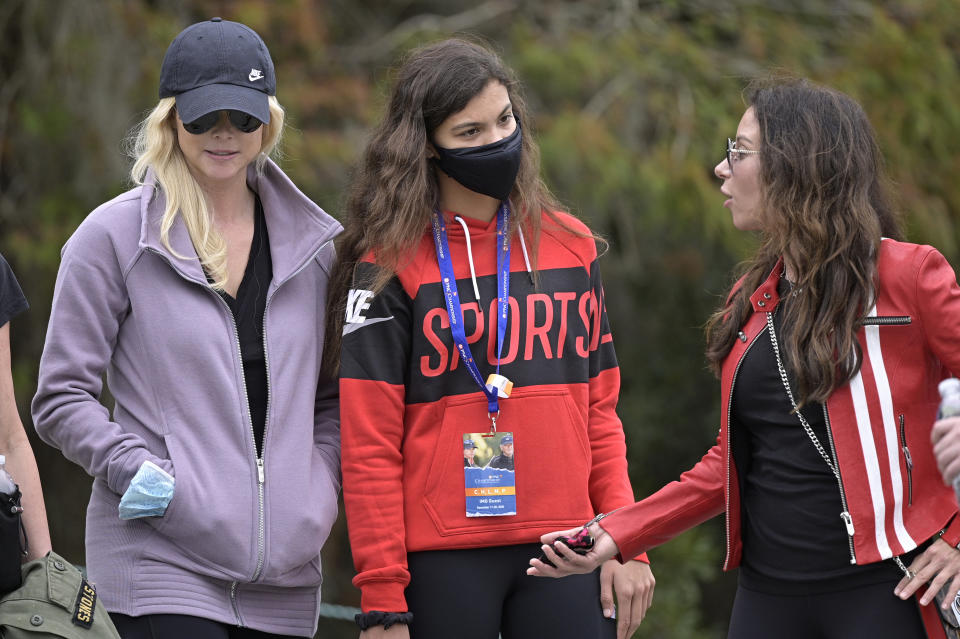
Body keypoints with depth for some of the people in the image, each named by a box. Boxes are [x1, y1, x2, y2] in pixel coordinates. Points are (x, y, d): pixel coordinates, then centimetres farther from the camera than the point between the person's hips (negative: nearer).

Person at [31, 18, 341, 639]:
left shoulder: (311, 241, 13)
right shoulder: (114, 236, 1)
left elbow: (335, 396, 21)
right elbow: (61, 396, 2)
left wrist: (321, 488, 6)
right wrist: (132, 468, -12)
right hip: (162, 560, -4)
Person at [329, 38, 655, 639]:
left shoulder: (571, 245, 11)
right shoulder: (391, 265, -1)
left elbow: (600, 411, 14)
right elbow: (369, 446, -5)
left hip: (564, 556, 3)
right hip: (443, 561, -3)